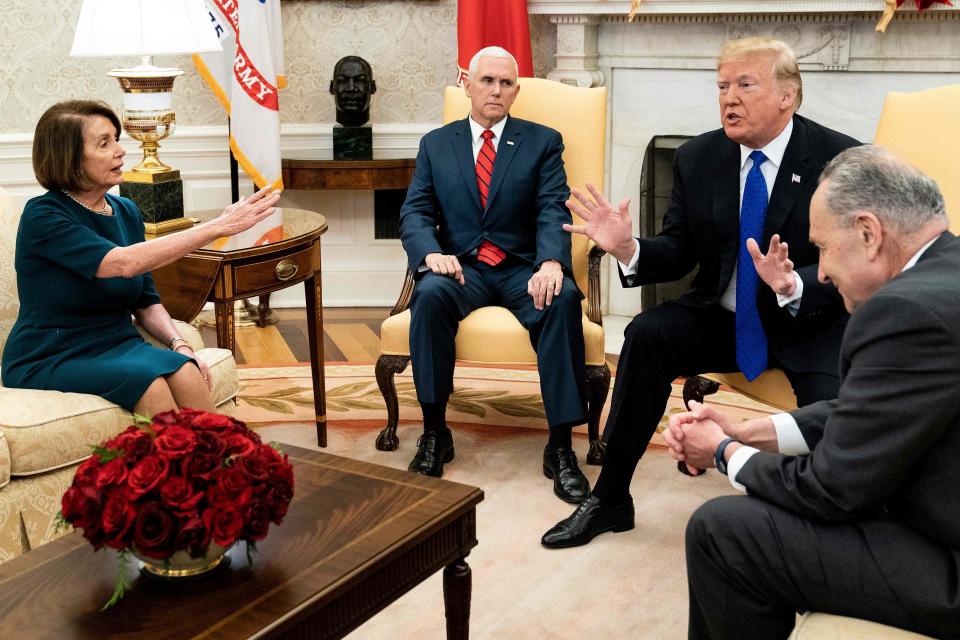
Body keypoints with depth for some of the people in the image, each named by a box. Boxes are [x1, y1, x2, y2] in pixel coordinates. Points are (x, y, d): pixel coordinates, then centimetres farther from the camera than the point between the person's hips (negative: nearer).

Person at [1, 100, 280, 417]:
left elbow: (146, 302, 14)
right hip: (50, 361, -5)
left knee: (187, 374, -26)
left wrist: (179, 344, -7)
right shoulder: (42, 216, -12)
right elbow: (125, 262, -27)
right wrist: (218, 226, -28)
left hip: (118, 345, 5)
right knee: (150, 385, -32)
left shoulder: (126, 212, 9)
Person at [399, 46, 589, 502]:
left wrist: (551, 263, -26)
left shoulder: (543, 142, 9)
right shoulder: (435, 145, 14)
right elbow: (414, 213, 5)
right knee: (431, 294, -34)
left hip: (523, 269, 0)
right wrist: (431, 252, -19)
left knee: (563, 299, -33)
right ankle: (434, 433, -22)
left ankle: (560, 445, -28)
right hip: (462, 268, 1)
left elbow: (553, 211, -4)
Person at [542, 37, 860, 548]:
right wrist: (629, 249, -19)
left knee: (832, 401, -31)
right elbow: (678, 253, 3)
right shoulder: (698, 158, 0)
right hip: (722, 315, 3)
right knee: (647, 333, -22)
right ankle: (609, 499, -10)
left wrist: (794, 285, -37)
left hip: (812, 320, -3)